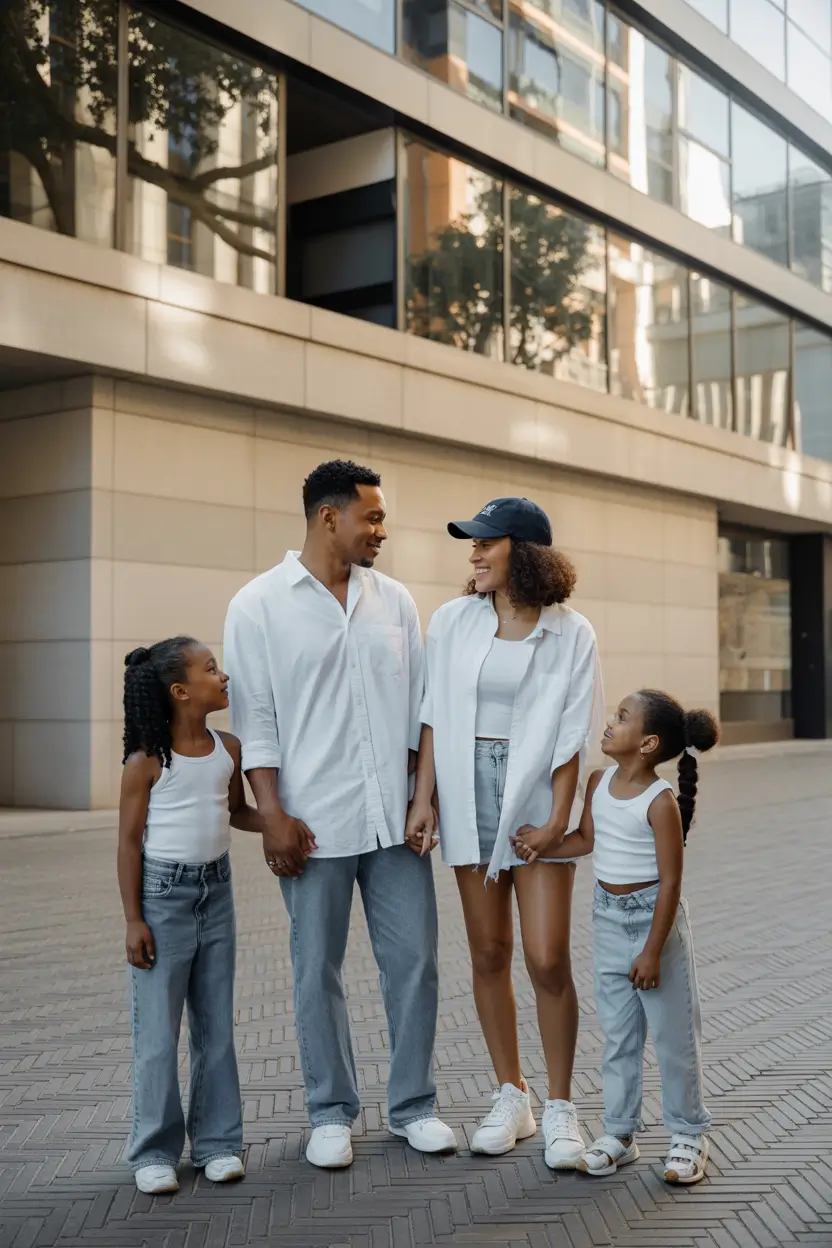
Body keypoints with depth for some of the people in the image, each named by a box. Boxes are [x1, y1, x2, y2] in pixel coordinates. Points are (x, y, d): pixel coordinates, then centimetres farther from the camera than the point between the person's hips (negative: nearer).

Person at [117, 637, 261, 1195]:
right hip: (163, 893, -5)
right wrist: (133, 919, -11)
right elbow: (130, 841, -9)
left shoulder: (229, 749, 3)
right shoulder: (148, 761, -12)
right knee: (158, 1027, 1)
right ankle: (155, 1151, 13)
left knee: (217, 1021, 10)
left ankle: (218, 1141, 21)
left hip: (216, 890, 5)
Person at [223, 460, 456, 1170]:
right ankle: (331, 1113, 24)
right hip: (315, 823, -3)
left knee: (415, 962, 7)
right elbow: (255, 720, -5)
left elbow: (418, 707, 12)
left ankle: (415, 1105, 23)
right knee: (318, 972, 8)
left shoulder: (394, 600, 9)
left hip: (395, 817, 4)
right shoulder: (259, 606, -3)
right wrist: (273, 814, -11)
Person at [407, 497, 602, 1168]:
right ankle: (511, 1096, 22)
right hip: (469, 792, 3)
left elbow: (573, 736, -4)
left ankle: (560, 1109, 11)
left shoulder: (571, 634, -2)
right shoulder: (453, 622, 5)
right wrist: (424, 801, 0)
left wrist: (556, 821, -10)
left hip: (537, 796, -3)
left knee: (548, 959, -5)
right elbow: (434, 717, 6)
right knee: (489, 953, 8)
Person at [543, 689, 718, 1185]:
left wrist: (653, 950, -18)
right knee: (619, 1033, 13)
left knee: (673, 1032, 6)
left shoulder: (661, 801, -20)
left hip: (655, 916, -6)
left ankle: (689, 1135, 21)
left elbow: (671, 881, -18)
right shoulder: (599, 782, 0)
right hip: (610, 918, 6)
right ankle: (619, 1132, 23)